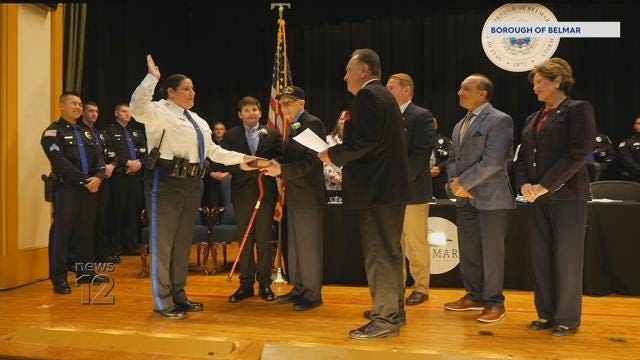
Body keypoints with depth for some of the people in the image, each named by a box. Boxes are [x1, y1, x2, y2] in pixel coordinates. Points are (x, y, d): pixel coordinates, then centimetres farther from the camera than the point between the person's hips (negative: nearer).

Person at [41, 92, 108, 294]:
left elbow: (98, 158, 11)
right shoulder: (53, 132, -2)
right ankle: (59, 279, 2)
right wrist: (85, 181, -15)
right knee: (61, 232, -4)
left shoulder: (86, 132, 20)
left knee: (86, 232, 10)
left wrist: (98, 177, -9)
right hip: (66, 189, -6)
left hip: (89, 189, 6)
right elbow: (61, 163, -13)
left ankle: (85, 273, 20)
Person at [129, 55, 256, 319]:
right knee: (163, 241, 0)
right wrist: (152, 77, -25)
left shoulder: (197, 119, 19)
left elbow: (212, 150, 22)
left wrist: (241, 159, 18)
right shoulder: (159, 111, -6)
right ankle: (163, 302, 10)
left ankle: (178, 295, 29)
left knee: (183, 240, 15)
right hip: (166, 181, -8)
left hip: (192, 183, 9)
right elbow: (137, 107, -28)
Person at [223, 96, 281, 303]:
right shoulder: (230, 136, 7)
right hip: (242, 192, 1)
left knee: (264, 238, 3)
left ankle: (265, 283, 13)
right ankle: (246, 284, 14)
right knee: (244, 239, 6)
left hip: (266, 191, 0)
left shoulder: (273, 134, 7)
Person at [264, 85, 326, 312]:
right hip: (294, 195, 9)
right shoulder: (293, 127, 17)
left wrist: (281, 169, -25)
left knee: (309, 245, -2)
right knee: (294, 246, 14)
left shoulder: (313, 124, -11)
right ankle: (299, 289, 25)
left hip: (308, 195, -9)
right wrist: (275, 165, -1)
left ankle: (313, 294, 8)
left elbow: (310, 161, -20)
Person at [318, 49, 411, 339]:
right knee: (389, 250, 16)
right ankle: (393, 309, 28)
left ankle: (384, 319, 2)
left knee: (379, 254, -5)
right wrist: (342, 155, 14)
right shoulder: (383, 95, 20)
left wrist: (334, 155, -10)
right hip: (389, 185, 11)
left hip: (376, 188, -11)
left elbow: (364, 139, -23)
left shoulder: (367, 95, -11)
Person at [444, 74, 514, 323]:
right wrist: (454, 182, -2)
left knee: (492, 251, 0)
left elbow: (492, 161, -18)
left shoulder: (499, 120, -9)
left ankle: (494, 302, 12)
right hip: (465, 198, 7)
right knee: (468, 251, 12)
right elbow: (452, 159, 17)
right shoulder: (460, 125, 17)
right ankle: (474, 296, 26)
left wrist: (463, 182, -14)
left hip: (491, 197, -7)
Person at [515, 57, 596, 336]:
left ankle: (567, 318, 13)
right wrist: (524, 184, -4)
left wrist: (545, 185, -17)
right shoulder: (533, 119, 18)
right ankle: (547, 314, 19)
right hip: (538, 197, 6)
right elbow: (523, 157, 16)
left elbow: (579, 153, -14)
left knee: (567, 258, 1)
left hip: (567, 195, -6)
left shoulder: (578, 110, -3)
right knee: (541, 256, 8)